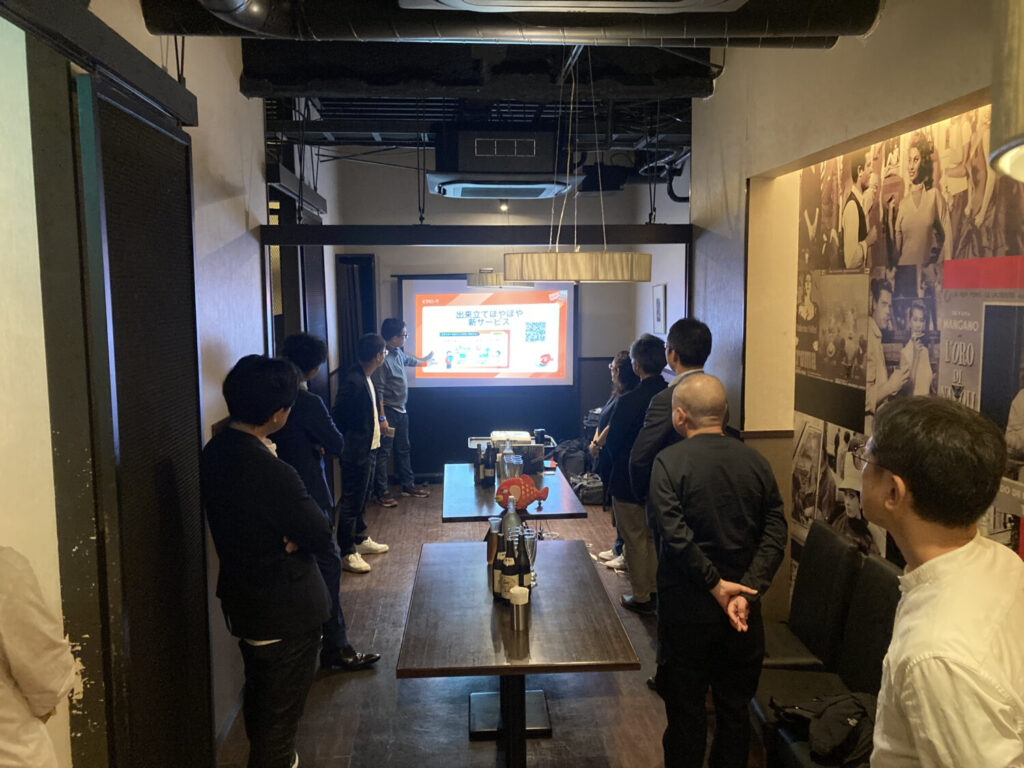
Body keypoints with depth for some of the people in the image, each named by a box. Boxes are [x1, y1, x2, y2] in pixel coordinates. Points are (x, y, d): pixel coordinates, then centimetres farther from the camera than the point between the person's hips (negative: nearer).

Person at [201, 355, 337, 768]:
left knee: (259, 697, 28)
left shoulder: (215, 451, -4)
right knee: (281, 714, 9)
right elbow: (322, 538, -22)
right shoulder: (272, 473, -32)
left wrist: (287, 536, -10)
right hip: (287, 611, -9)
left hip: (243, 601, 9)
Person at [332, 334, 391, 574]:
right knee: (351, 503, -1)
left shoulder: (365, 378, 8)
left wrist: (379, 420, 16)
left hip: (369, 449, 10)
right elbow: (339, 418, -22)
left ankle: (361, 539, 36)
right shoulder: (352, 382, -24)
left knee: (362, 498, 21)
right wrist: (344, 445, -16)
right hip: (356, 453, -10)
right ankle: (347, 554, 7)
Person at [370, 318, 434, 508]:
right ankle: (381, 492, 5)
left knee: (403, 449, 17)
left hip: (401, 410, 10)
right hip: (388, 411, -10)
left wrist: (425, 360, 53)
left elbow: (408, 360, 35)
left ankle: (408, 485, 29)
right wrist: (381, 418, -23)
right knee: (384, 452, -2)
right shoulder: (383, 359, -21)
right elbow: (378, 391, -21)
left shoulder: (398, 353, 9)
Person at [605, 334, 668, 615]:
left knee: (635, 540, 9)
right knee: (655, 537, 21)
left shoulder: (629, 401, -23)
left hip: (630, 483, -6)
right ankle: (656, 590, 33)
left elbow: (612, 444, -13)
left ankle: (642, 598, 20)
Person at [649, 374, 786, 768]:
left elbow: (675, 534, -22)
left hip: (687, 607, -3)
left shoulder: (670, 461, -13)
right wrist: (747, 591, -13)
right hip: (743, 609, 4)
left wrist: (715, 584, -15)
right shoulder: (756, 462, -1)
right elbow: (775, 534, -7)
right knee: (735, 707, 18)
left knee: (686, 710, 12)